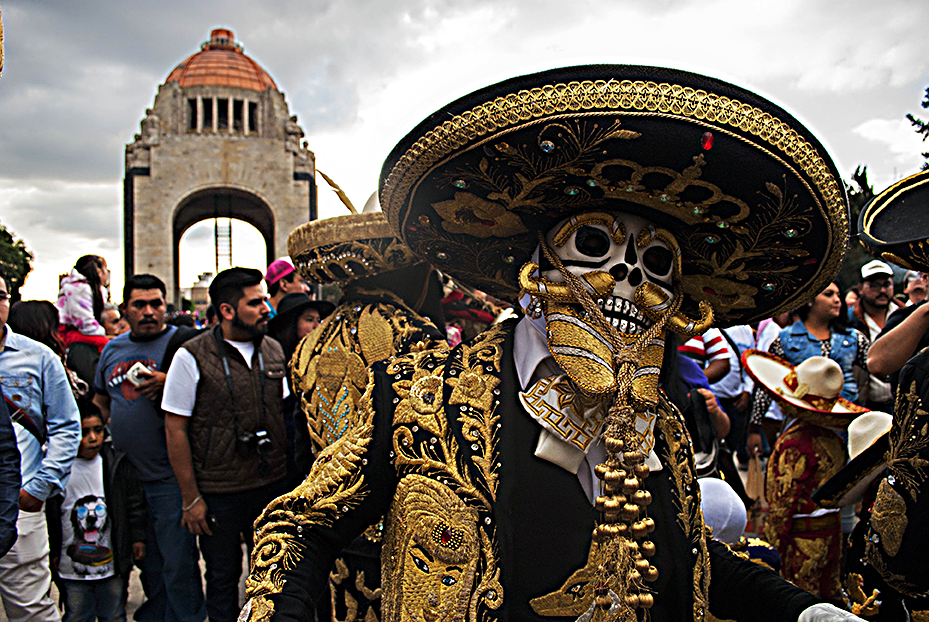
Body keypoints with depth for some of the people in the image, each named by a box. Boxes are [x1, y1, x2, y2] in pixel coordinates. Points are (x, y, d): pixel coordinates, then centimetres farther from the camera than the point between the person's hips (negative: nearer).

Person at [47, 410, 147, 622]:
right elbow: (48, 515, -1)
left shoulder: (117, 462, -3)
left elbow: (135, 503, 5)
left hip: (112, 562, 1)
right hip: (72, 566, -1)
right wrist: (51, 552, 1)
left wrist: (137, 538, 4)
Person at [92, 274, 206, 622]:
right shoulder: (112, 350, 11)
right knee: (147, 561, 20)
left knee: (178, 561, 0)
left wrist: (167, 383, -26)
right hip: (126, 475, 6)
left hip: (170, 476, -6)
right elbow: (99, 401, 25)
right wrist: (111, 436, 14)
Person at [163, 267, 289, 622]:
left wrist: (289, 478, 7)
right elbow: (175, 429, -7)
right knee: (223, 579, 12)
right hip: (218, 494, -3)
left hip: (273, 486, 4)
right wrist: (190, 499, -7)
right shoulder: (192, 357, -10)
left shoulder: (274, 351, 4)